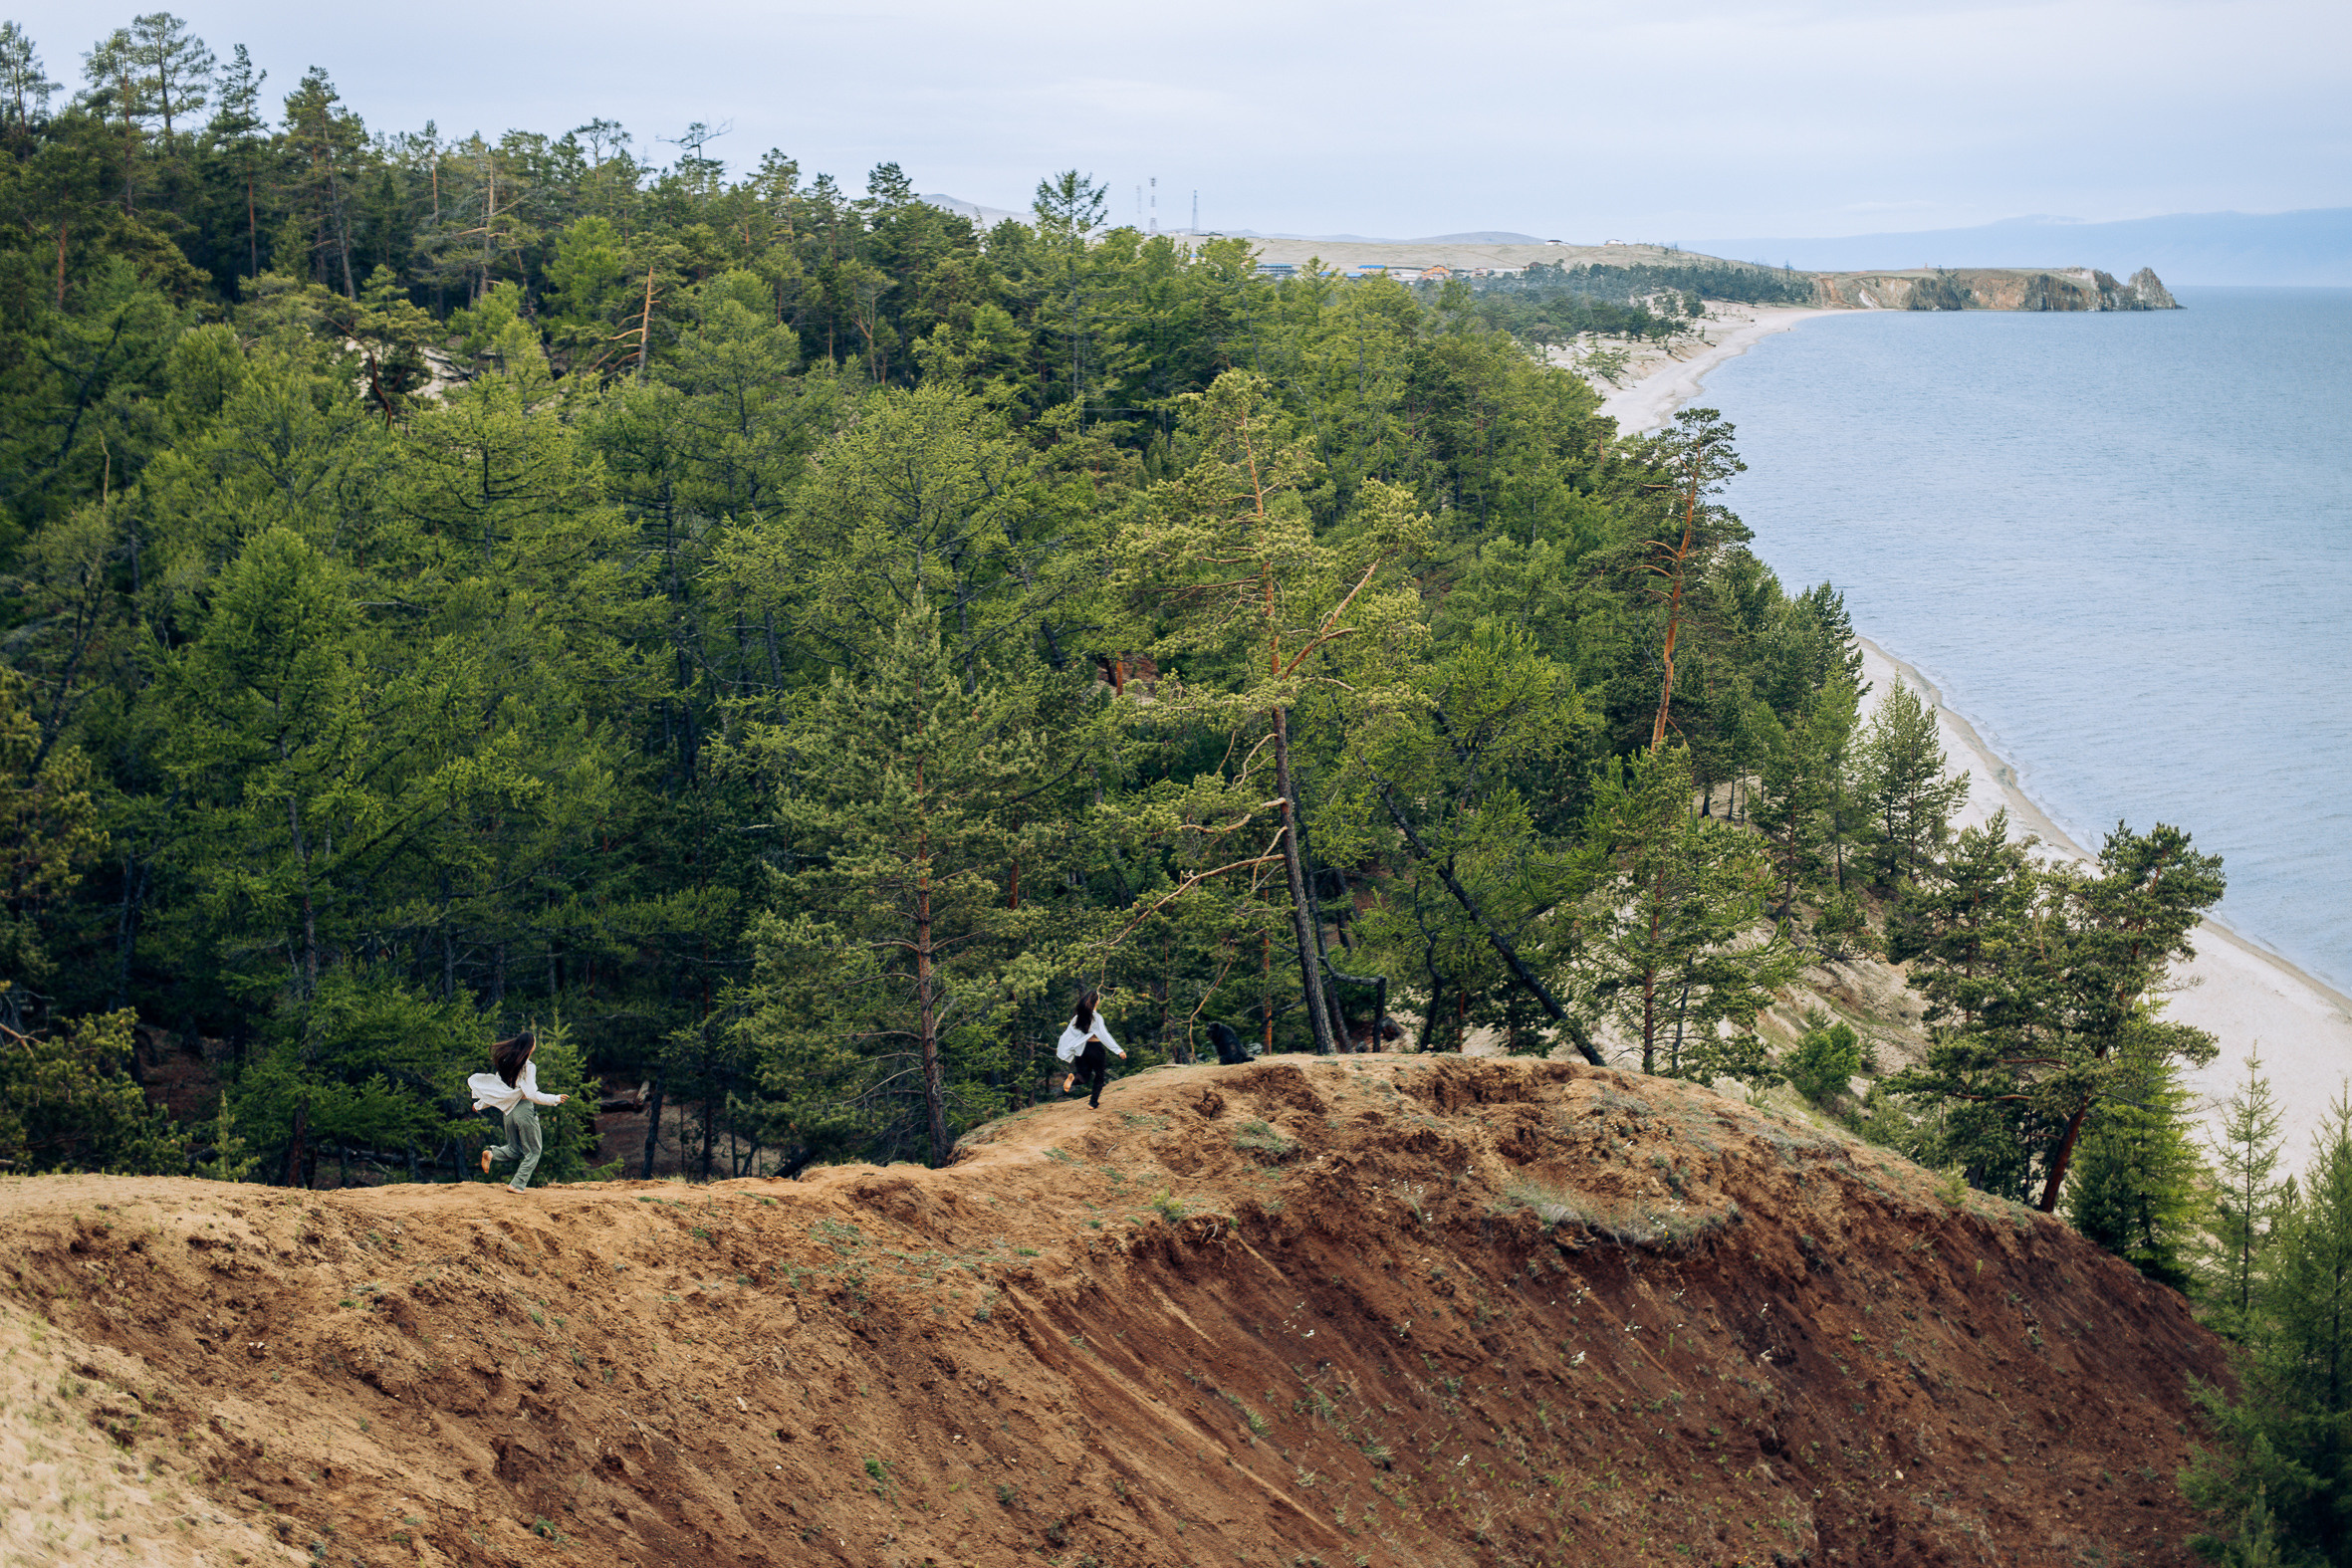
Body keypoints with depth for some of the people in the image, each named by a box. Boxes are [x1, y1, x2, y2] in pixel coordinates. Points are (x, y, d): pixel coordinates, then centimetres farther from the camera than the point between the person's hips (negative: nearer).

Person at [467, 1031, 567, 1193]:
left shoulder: (505, 1063, 6)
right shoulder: (528, 1067, -14)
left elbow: (495, 1088, 12)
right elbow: (532, 1094, -18)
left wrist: (479, 1105, 27)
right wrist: (556, 1099, -10)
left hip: (509, 1111, 7)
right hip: (525, 1110, -7)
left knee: (514, 1150, 21)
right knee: (532, 1152, 7)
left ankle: (491, 1153, -5)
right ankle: (517, 1185, -2)